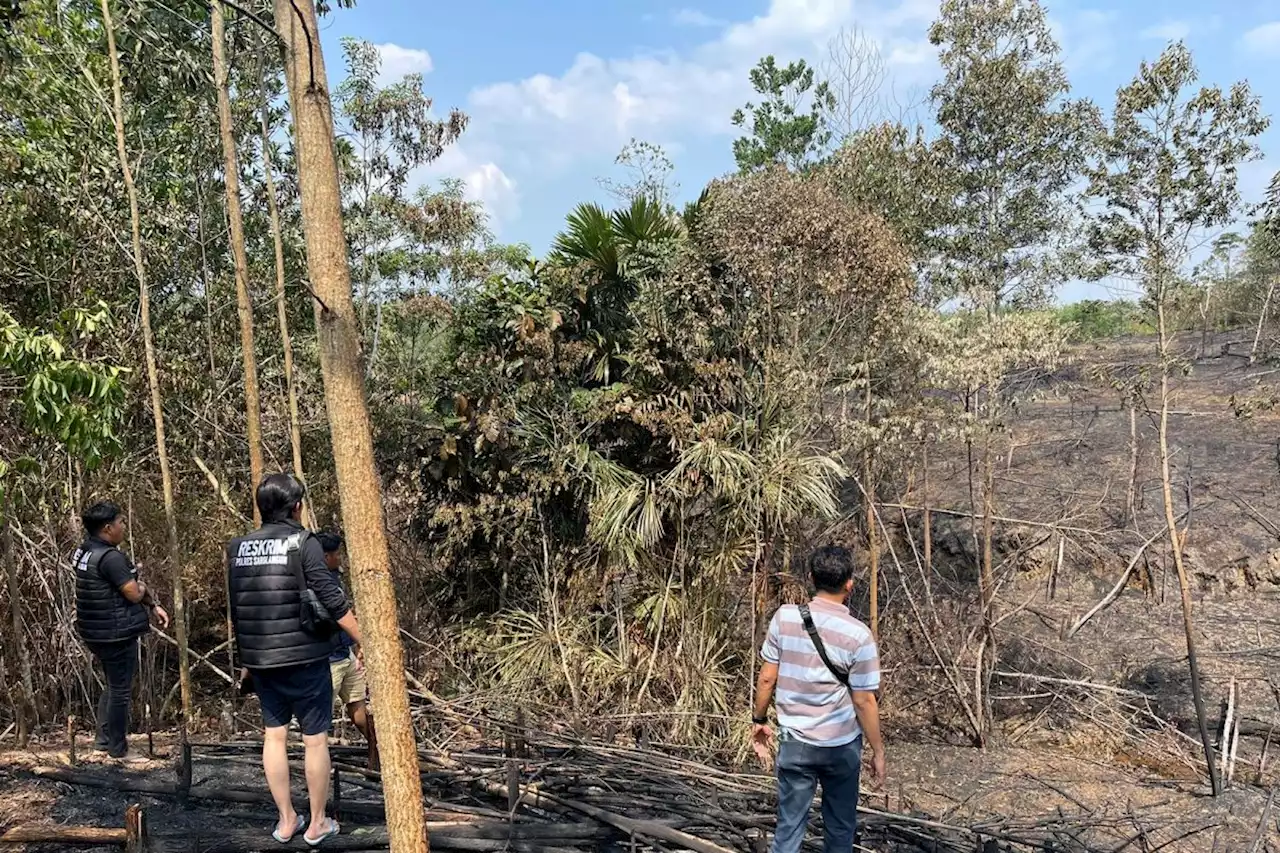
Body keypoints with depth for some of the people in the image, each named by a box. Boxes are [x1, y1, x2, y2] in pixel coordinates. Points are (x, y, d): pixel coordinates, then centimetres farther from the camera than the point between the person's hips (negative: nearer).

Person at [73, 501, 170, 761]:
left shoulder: (84, 552, 9)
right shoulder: (110, 557, -23)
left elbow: (128, 584, 13)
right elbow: (134, 593, -22)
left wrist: (153, 605, 12)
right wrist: (143, 588, 1)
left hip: (96, 632, 10)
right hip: (116, 633, -10)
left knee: (113, 685, 23)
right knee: (120, 690, 4)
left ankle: (103, 739, 31)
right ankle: (118, 749, 15)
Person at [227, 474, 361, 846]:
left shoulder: (238, 548, 5)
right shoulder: (303, 543, -12)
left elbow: (234, 609, 13)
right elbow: (333, 601, -15)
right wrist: (366, 642, -7)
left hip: (260, 659, 5)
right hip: (304, 658, -5)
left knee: (274, 734, 15)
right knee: (315, 738, 7)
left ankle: (286, 820, 22)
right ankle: (317, 823, 16)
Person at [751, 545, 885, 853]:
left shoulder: (784, 617, -8)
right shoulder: (858, 635, -14)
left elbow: (767, 677, -3)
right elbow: (864, 701, -10)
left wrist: (759, 720, 11)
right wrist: (878, 750, 2)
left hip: (794, 742, 2)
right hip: (841, 745, -1)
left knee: (788, 826, 9)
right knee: (840, 828, 16)